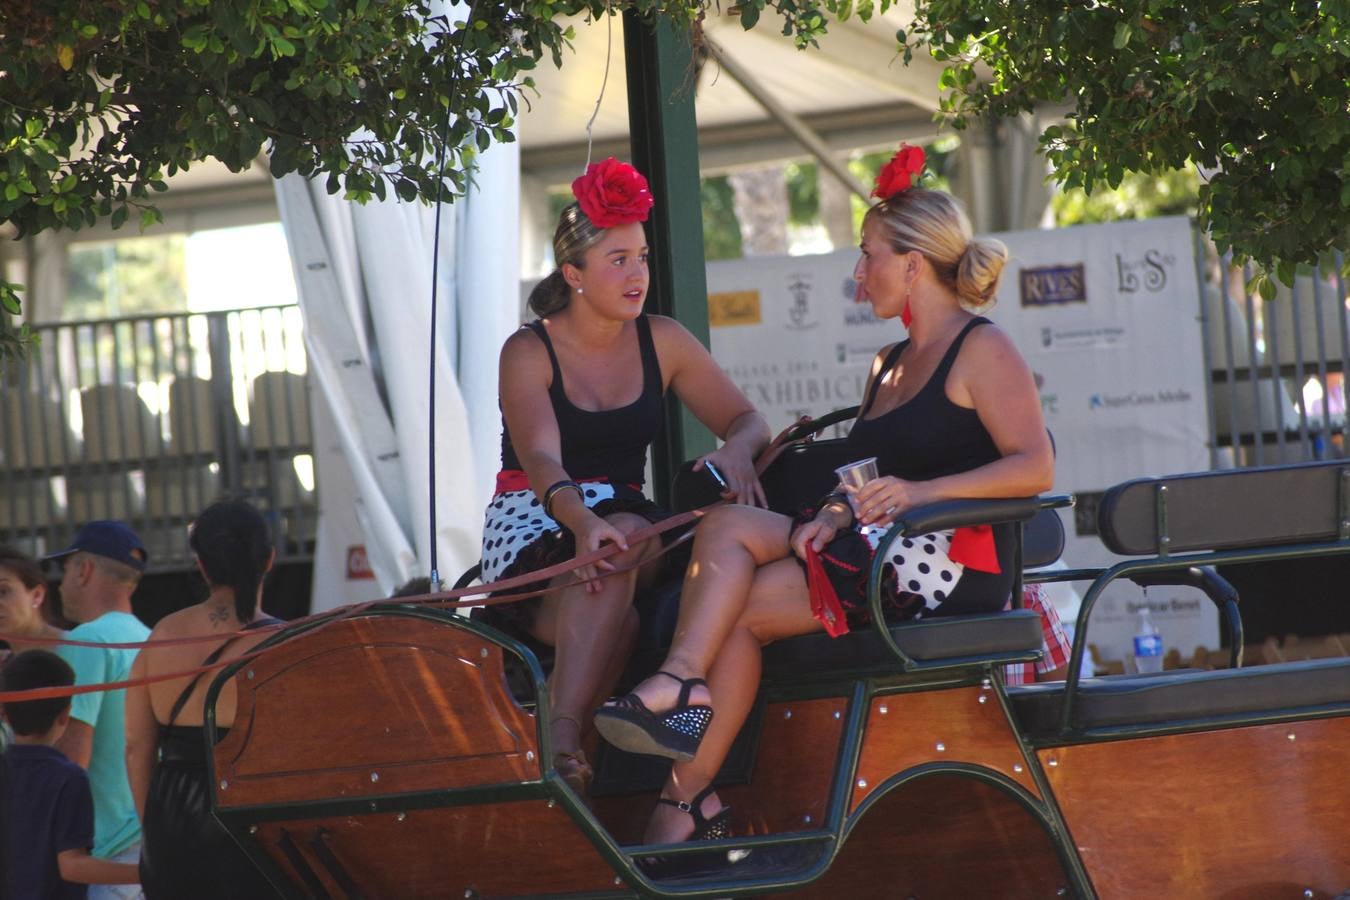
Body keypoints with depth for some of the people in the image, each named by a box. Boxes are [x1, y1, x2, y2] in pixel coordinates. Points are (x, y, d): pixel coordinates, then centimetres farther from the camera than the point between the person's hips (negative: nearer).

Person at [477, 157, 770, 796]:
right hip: (532, 529, -3)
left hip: (625, 521, 3)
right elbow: (541, 460, -21)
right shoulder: (529, 352, -5)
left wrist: (737, 450, -20)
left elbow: (747, 419, 7)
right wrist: (581, 522, -44)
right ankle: (561, 742, -48)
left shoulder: (661, 341, 9)